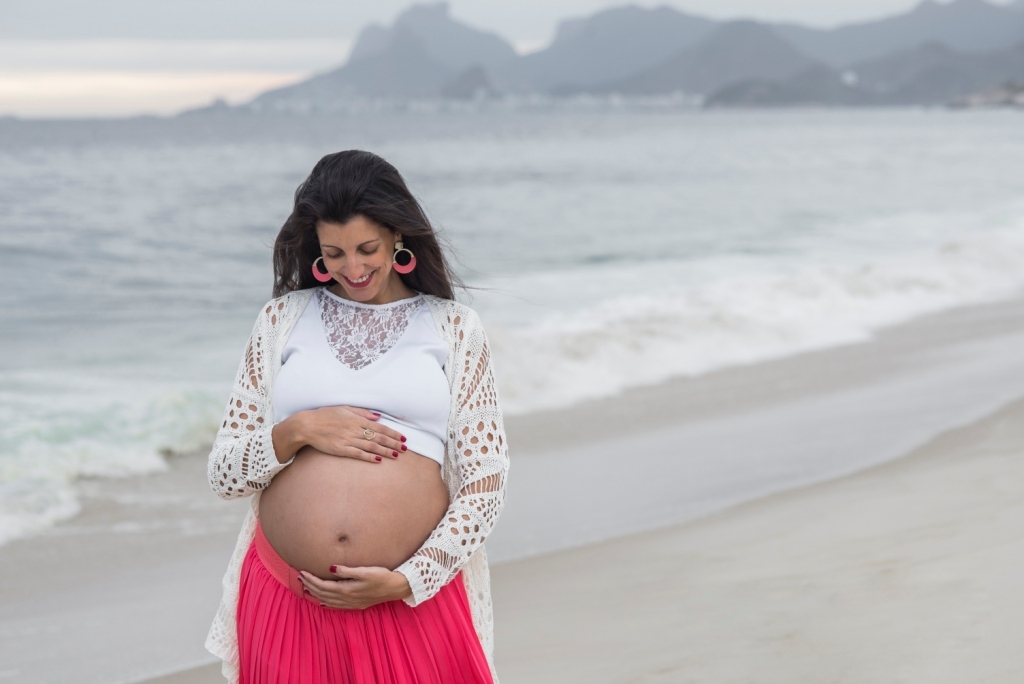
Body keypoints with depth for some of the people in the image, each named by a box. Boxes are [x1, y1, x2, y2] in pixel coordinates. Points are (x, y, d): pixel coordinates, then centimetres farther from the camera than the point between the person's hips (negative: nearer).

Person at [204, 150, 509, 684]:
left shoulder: (453, 328, 5)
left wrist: (405, 582, -10)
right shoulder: (282, 320, 9)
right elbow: (222, 474, 7)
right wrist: (297, 431, -11)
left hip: (414, 598, -1)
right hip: (285, 599, 1)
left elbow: (485, 485, 0)